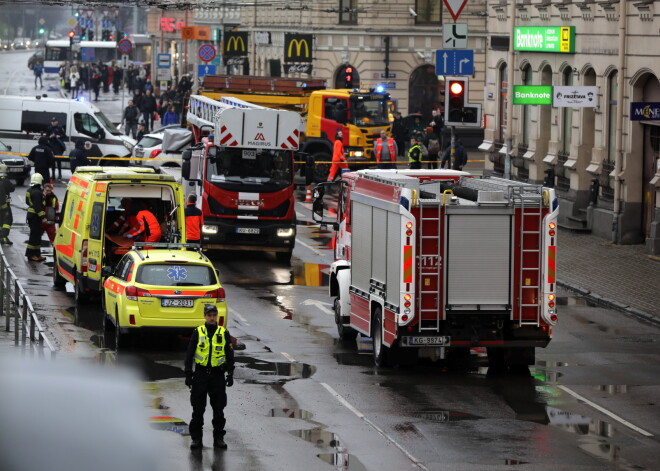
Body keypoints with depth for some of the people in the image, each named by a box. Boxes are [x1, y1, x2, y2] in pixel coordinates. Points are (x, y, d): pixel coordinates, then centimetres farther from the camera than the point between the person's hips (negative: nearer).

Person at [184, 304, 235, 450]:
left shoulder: (224, 333, 6)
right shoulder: (197, 332, 3)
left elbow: (230, 355, 10)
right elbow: (189, 354, 4)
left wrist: (230, 374, 4)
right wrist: (188, 374, -2)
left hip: (218, 375, 1)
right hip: (200, 374, -1)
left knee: (219, 408, 3)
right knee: (198, 409, 1)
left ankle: (219, 437, 11)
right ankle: (196, 437, 8)